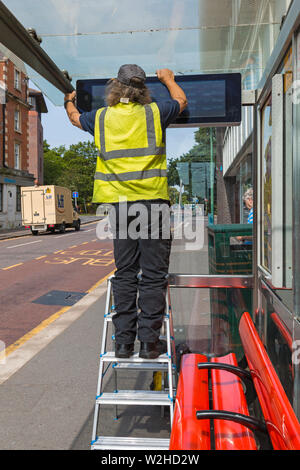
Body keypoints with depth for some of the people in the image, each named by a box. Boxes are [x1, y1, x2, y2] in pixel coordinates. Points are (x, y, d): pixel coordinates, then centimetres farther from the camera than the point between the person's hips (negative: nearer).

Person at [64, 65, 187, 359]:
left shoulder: (101, 117, 10)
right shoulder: (154, 113, 6)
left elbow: (75, 118, 33)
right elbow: (181, 100, 27)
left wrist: (69, 101, 56)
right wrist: (168, 78, 47)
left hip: (119, 204, 3)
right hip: (152, 202, -2)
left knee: (124, 273, 8)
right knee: (153, 274, 1)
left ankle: (123, 341, 12)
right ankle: (149, 341, 6)